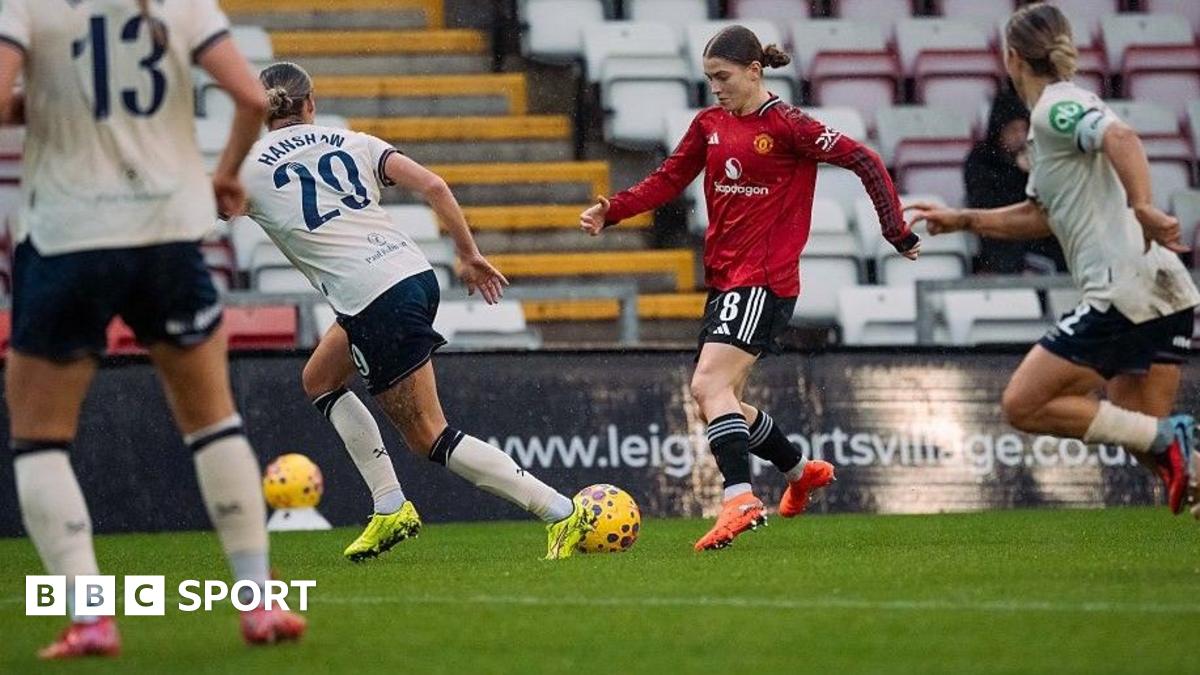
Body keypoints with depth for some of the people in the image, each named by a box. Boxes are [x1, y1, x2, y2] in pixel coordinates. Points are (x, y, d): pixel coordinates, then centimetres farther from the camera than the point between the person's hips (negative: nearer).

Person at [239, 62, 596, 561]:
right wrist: (469, 254, 12)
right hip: (415, 273, 7)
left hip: (377, 304, -7)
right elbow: (432, 186, 4)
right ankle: (390, 509, 19)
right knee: (319, 379, 26)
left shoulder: (249, 170, 2)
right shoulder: (350, 143, 13)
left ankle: (562, 513, -5)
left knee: (429, 437, 1)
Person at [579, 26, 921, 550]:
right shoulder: (709, 124, 10)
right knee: (721, 399, 13)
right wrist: (610, 211, -3)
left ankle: (740, 499, -32)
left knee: (709, 386, -23)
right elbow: (667, 181, 12)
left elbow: (865, 162, -9)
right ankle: (802, 471, 32)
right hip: (724, 279, 8)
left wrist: (897, 232, -9)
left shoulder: (786, 126, -9)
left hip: (764, 280, -8)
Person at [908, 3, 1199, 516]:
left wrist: (1143, 209, -40)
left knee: (1023, 406, -3)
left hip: (1125, 295, -9)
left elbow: (1121, 138, -28)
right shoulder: (1061, 109, 23)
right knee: (1139, 427, 12)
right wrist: (962, 220, 36)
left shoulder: (1055, 108, -6)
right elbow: (1040, 216, 34)